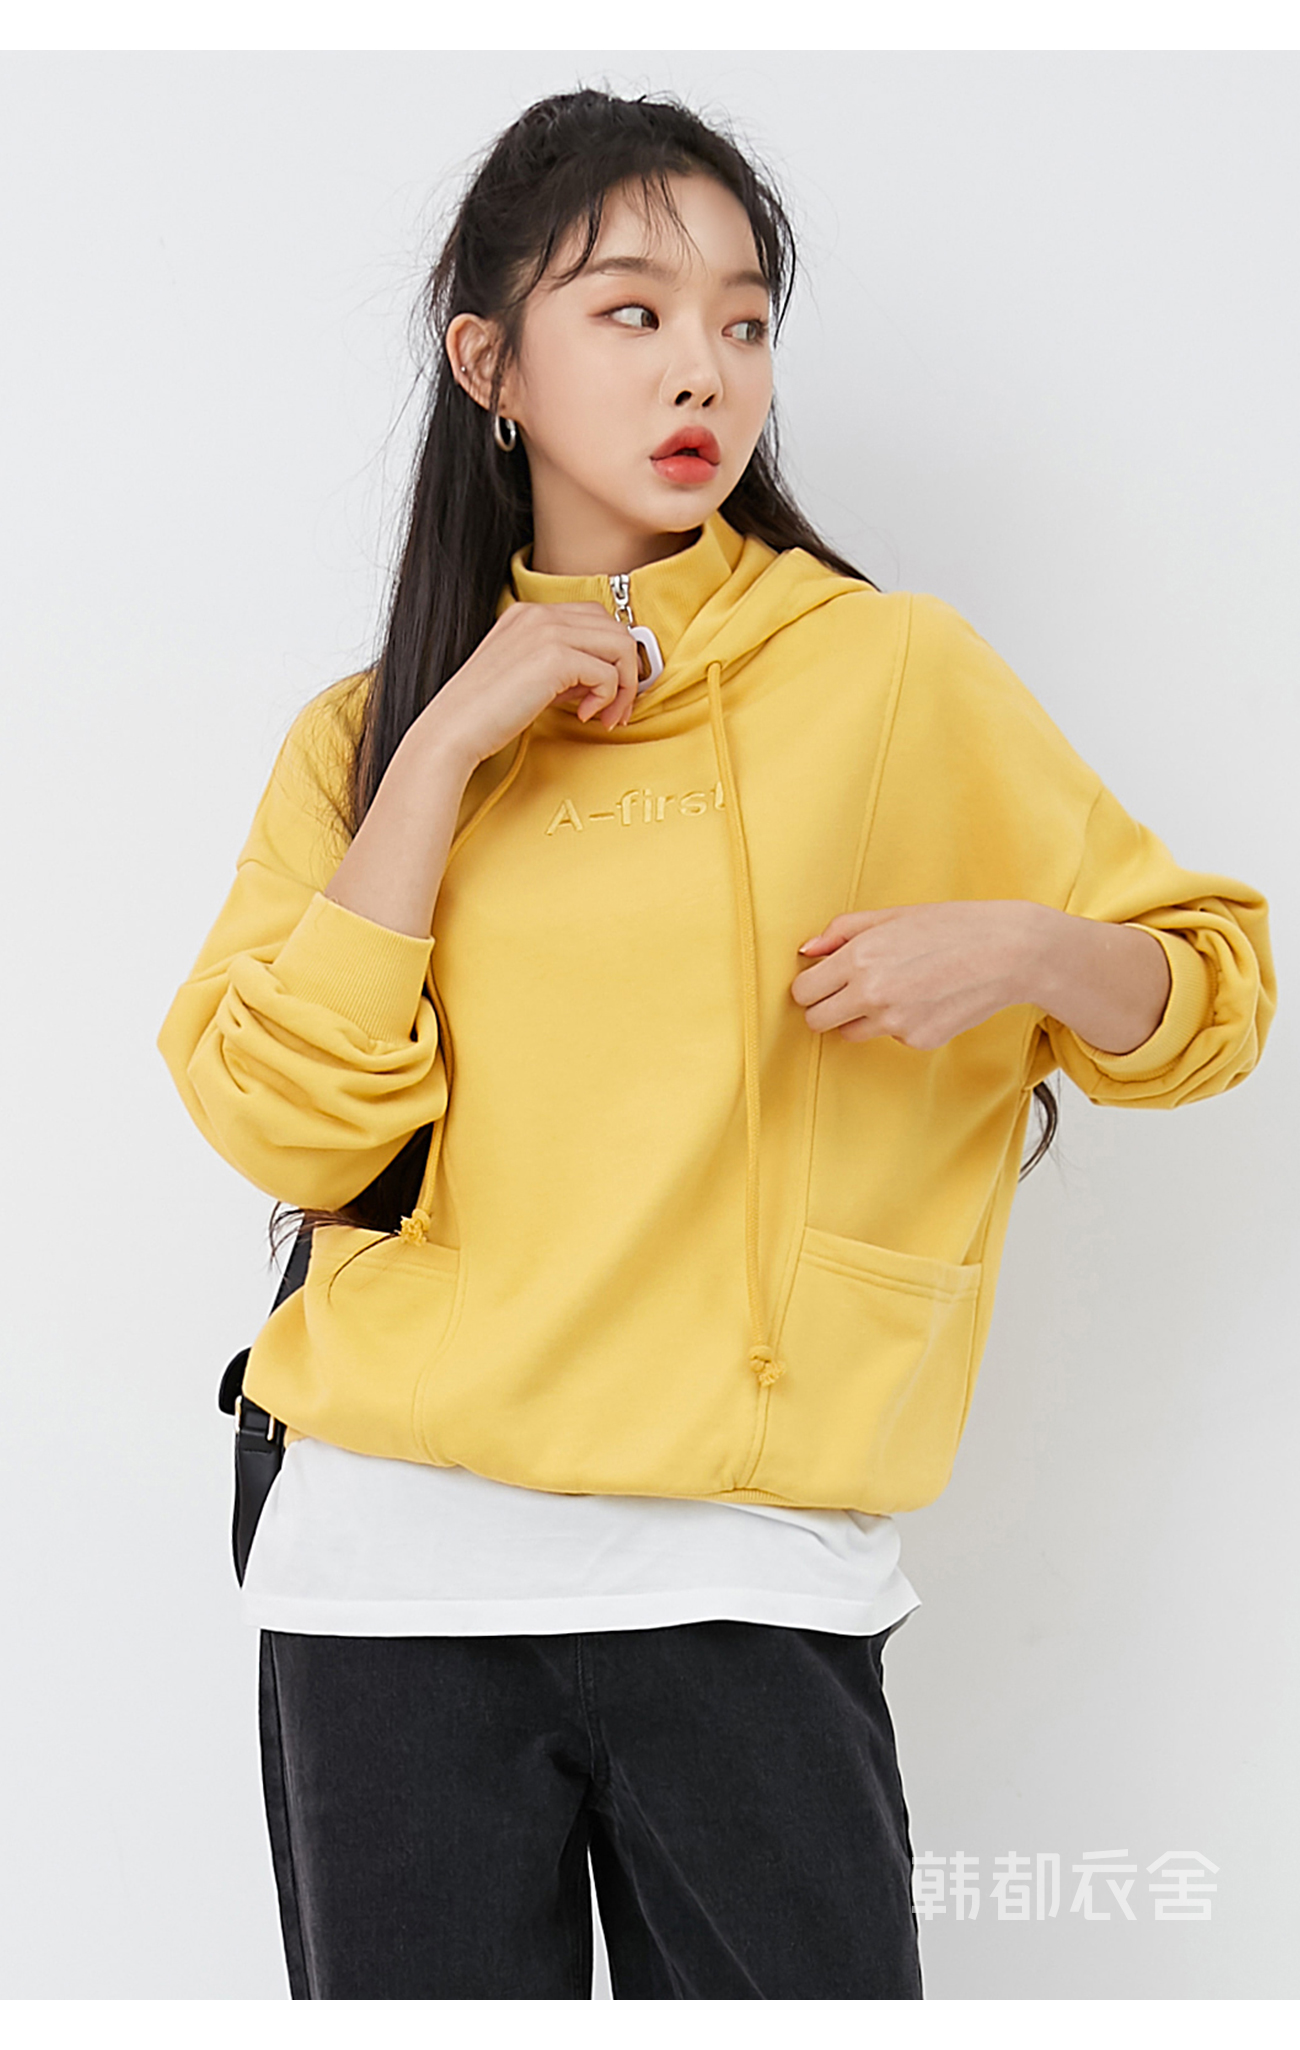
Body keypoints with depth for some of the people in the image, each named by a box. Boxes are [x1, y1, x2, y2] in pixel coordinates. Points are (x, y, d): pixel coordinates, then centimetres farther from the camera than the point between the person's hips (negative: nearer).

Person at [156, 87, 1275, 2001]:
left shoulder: (897, 671, 3)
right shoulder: (372, 730, 9)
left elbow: (1211, 991, 9)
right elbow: (286, 1128, -5)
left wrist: (1022, 945, -12)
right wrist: (451, 739, -9)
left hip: (751, 1575, -1)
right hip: (395, 1562, 2)